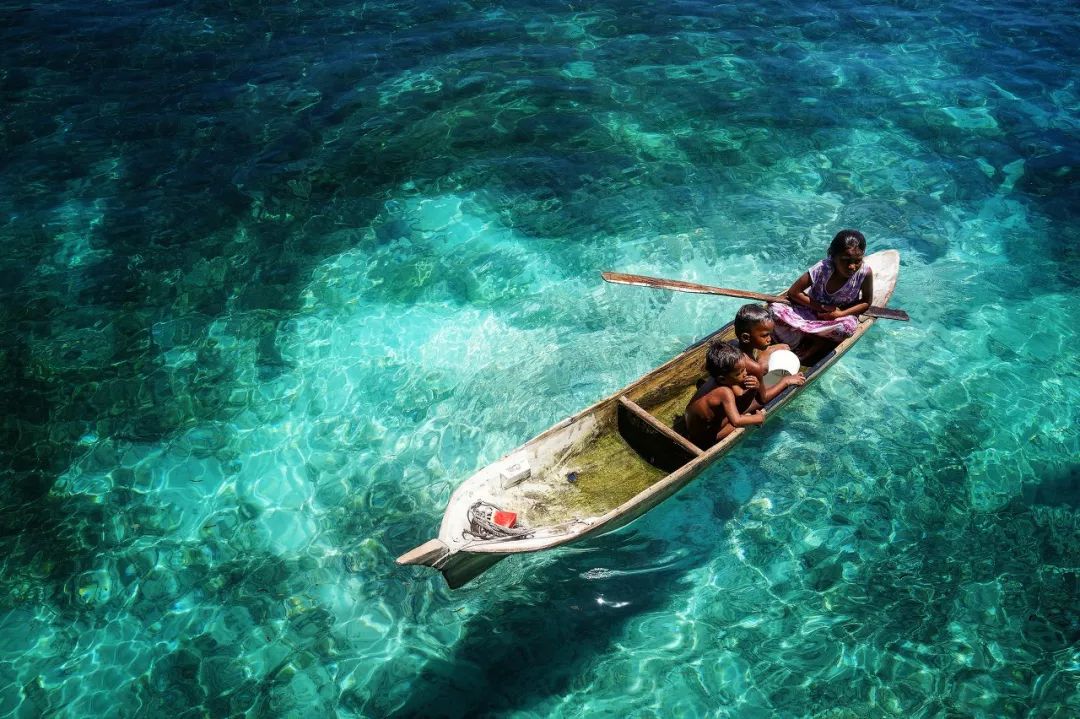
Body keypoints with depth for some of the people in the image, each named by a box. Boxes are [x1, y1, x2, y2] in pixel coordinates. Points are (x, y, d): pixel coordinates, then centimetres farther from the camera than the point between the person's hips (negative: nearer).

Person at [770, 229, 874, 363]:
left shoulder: (865, 272, -22)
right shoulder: (822, 269, -23)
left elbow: (866, 302, -8)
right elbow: (793, 292, -16)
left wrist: (840, 314, -22)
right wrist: (821, 307, -24)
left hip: (842, 313, 0)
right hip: (812, 311, 0)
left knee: (848, 327, -38)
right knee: (775, 309, -25)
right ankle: (823, 341, -22)